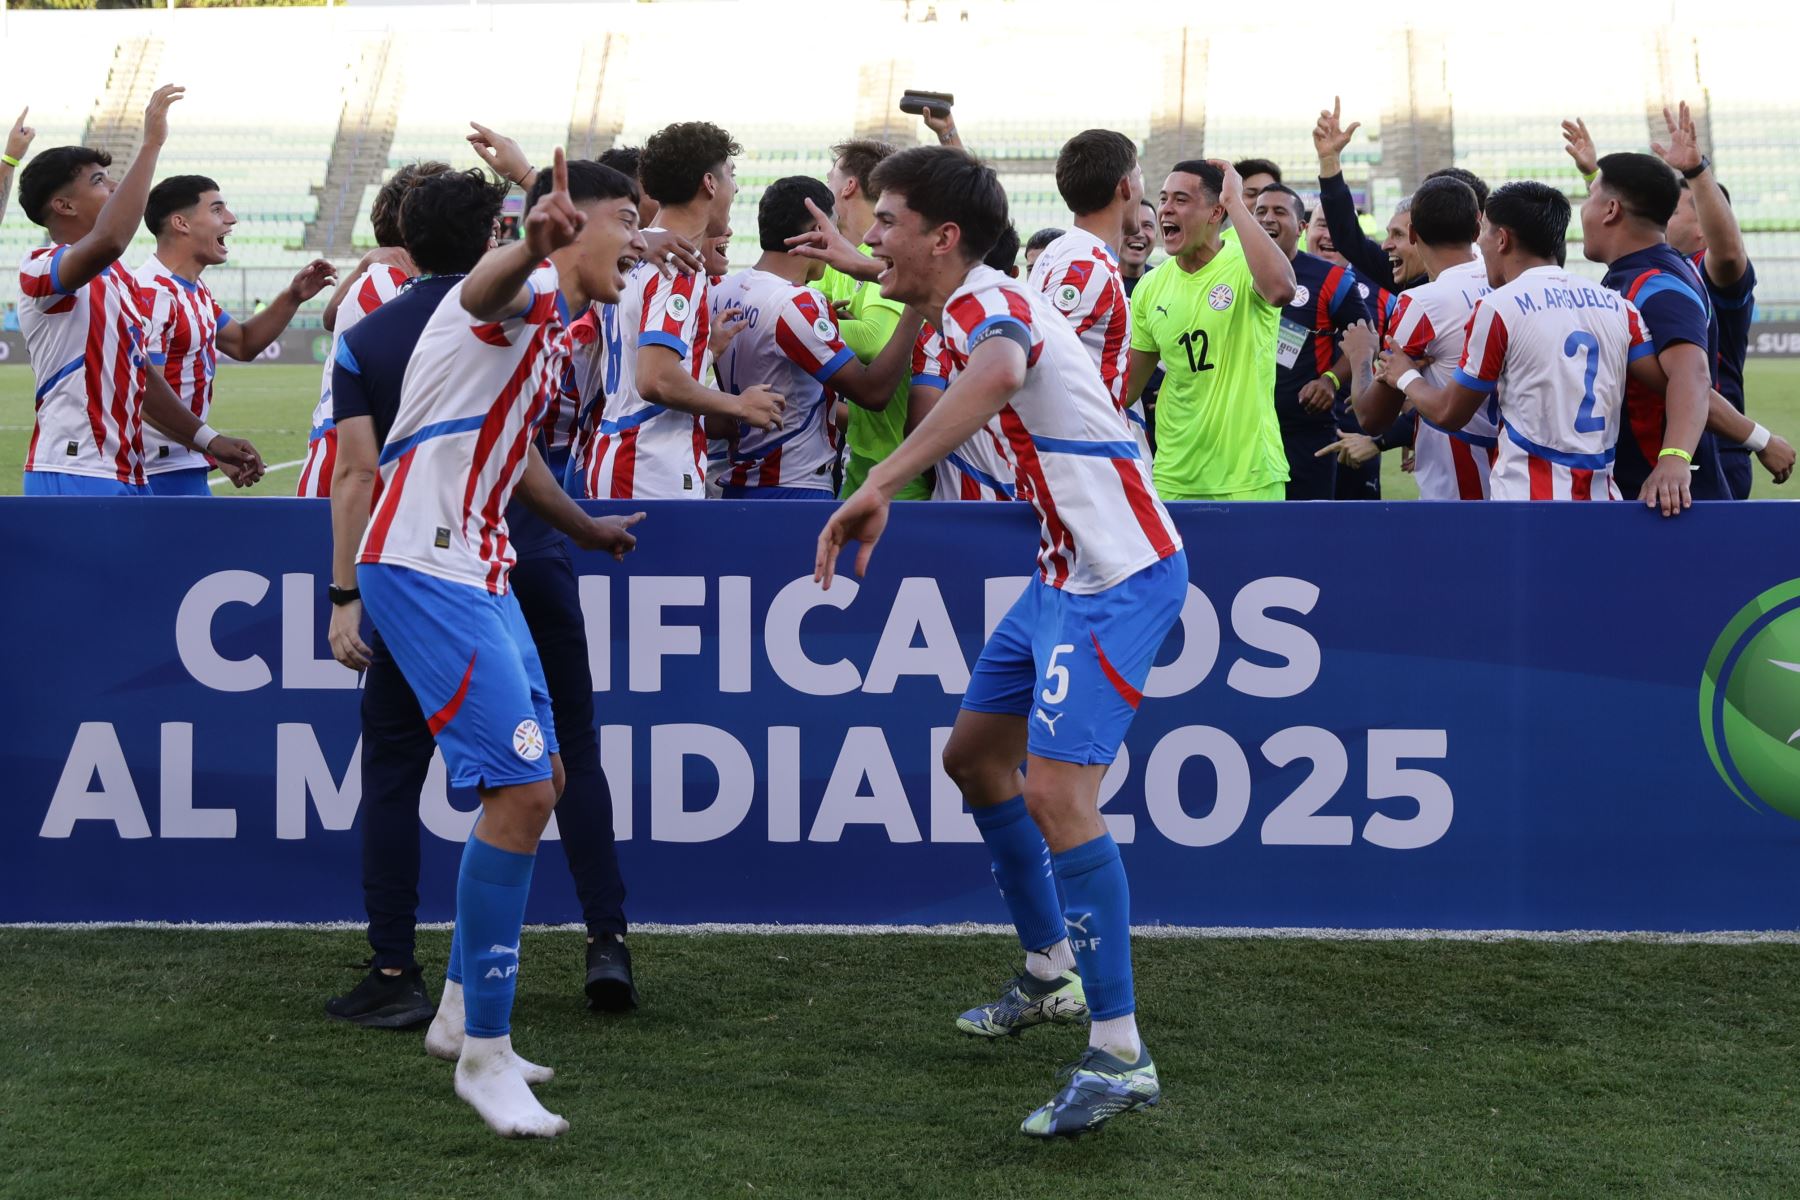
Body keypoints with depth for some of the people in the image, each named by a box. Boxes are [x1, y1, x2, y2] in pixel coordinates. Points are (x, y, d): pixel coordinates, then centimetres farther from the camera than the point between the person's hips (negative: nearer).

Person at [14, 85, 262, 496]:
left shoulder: (119, 278, 20)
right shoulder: (40, 269, -10)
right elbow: (108, 242, -32)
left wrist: (209, 442, 20)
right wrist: (151, 143, -26)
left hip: (128, 476, 9)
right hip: (73, 478, -9)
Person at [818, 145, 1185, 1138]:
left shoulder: (987, 303, -18)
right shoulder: (980, 308, 13)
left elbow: (997, 374, -41)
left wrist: (878, 488, -48)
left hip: (1118, 578, -11)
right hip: (1070, 571, 11)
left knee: (1057, 796, -18)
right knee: (975, 753, 20)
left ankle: (1119, 1056, -15)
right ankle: (1051, 972, 34)